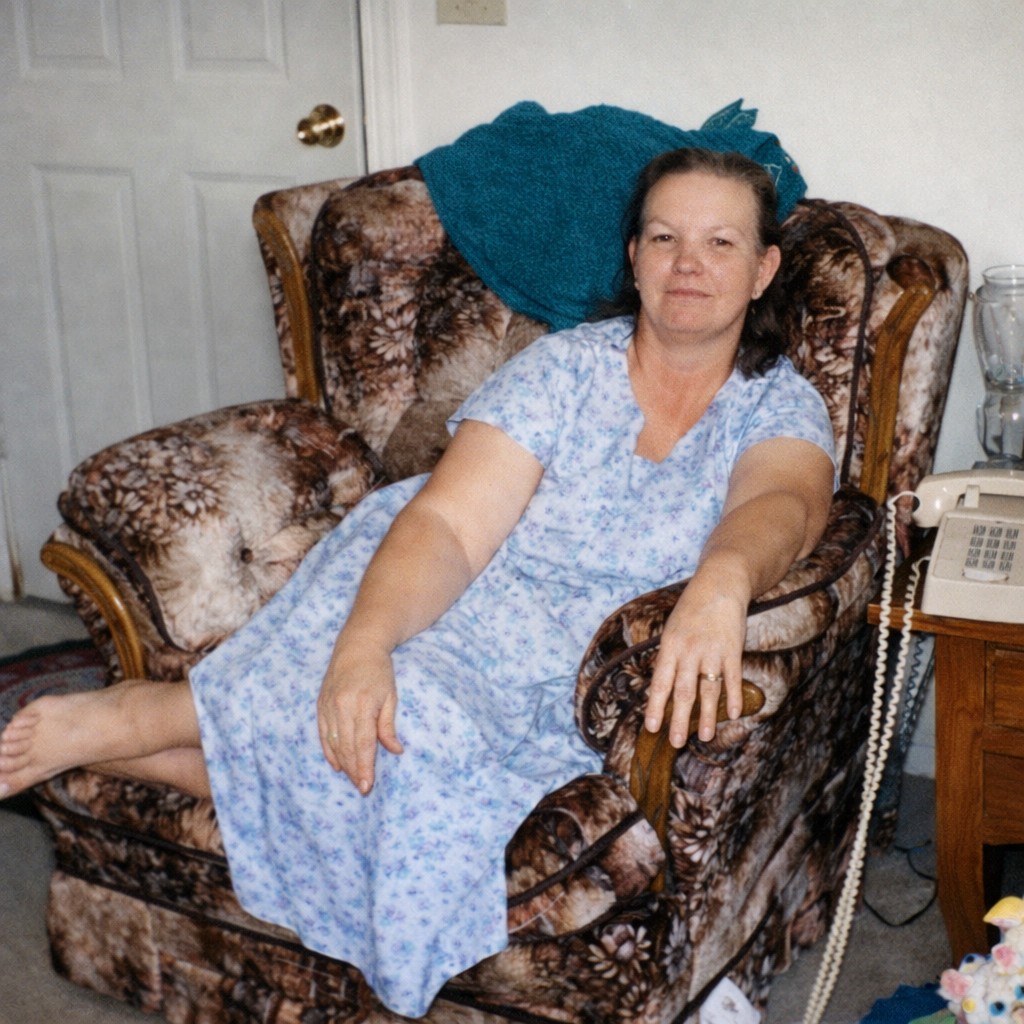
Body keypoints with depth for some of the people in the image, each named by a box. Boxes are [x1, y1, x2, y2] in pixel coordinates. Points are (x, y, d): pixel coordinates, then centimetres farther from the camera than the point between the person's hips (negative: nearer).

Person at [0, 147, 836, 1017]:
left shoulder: (782, 407, -1)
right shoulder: (566, 367, -3)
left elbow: (780, 506, -25)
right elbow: (448, 523, -14)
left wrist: (723, 582, -49)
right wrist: (363, 645, -34)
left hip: (559, 686, 0)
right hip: (442, 598, 0)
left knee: (429, 720, -31)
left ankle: (121, 726, -18)